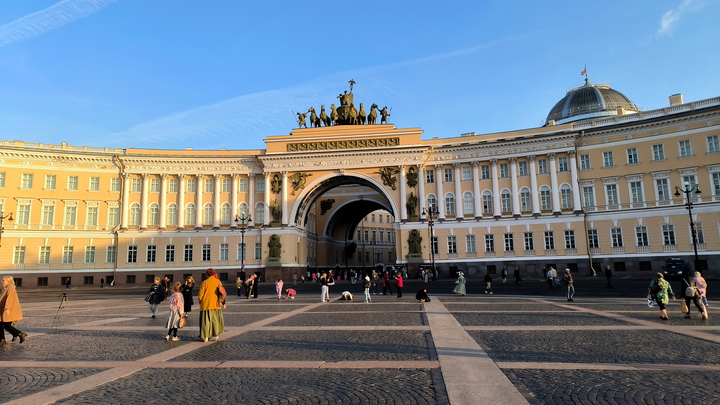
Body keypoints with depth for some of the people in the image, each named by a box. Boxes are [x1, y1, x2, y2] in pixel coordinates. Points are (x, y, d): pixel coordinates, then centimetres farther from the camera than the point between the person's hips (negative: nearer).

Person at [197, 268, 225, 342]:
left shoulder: (205, 282, -10)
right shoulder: (218, 282, 1)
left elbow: (201, 293, -8)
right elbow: (222, 292, 3)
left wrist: (199, 299, 12)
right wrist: (223, 303, 14)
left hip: (206, 305, -3)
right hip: (216, 305, 3)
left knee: (206, 320, 3)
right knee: (215, 319, 14)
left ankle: (205, 336, 3)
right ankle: (215, 334, 16)